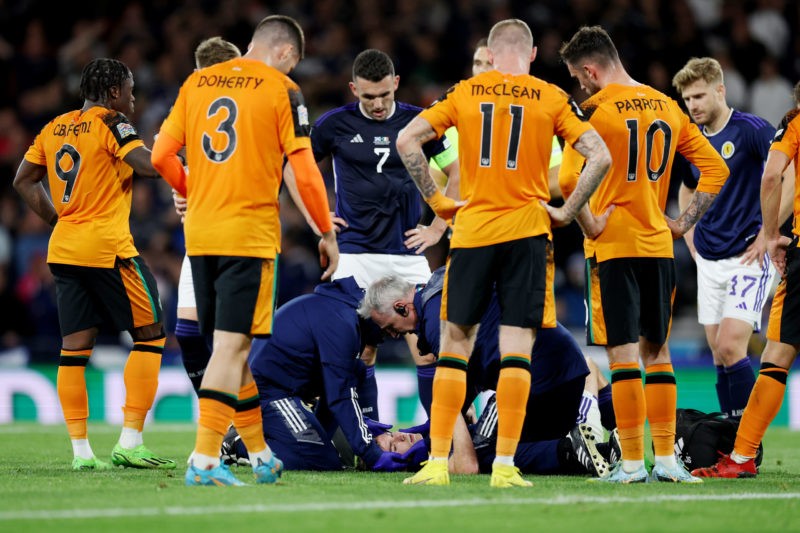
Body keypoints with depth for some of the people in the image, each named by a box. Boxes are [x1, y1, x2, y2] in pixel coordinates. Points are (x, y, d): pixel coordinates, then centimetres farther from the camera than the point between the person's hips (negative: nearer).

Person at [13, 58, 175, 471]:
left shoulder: (54, 128, 13)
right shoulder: (111, 124, -8)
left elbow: (24, 181, 18)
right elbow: (148, 166, -20)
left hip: (63, 249, 7)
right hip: (107, 250, -7)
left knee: (74, 347, 7)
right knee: (150, 335, 3)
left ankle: (80, 449, 5)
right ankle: (130, 441, -4)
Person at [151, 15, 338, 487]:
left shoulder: (197, 83, 10)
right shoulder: (281, 90, -4)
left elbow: (163, 156, 10)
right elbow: (305, 172, -7)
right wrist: (328, 233, 3)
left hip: (200, 234, 6)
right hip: (250, 234, -5)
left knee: (232, 345, 14)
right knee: (232, 346, -6)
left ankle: (261, 454, 24)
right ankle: (204, 459, -13)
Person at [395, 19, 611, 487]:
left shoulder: (464, 93, 5)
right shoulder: (551, 99, 2)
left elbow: (407, 140, 0)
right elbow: (600, 157, -5)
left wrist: (436, 200, 4)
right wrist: (568, 212, 2)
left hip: (472, 229, 1)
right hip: (527, 232, -1)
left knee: (455, 344, 6)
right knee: (516, 349, 0)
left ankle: (438, 463, 3)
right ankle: (505, 466, -4)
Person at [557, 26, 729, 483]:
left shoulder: (597, 109, -9)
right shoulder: (667, 107, 10)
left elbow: (569, 179, -21)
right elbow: (716, 169, 13)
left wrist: (589, 226, -10)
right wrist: (684, 222, 11)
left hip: (613, 245, -6)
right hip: (659, 245, 6)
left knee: (623, 352, -4)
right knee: (656, 351, 13)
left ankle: (633, 463, -6)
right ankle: (667, 459, 11)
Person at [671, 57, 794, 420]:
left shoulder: (751, 129, -10)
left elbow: (791, 179, -14)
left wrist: (767, 233, -14)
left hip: (747, 257, -7)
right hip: (708, 263, 7)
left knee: (730, 347, -16)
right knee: (718, 354, 5)